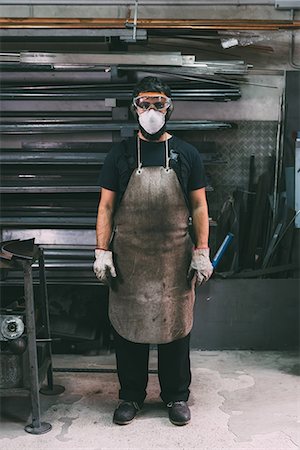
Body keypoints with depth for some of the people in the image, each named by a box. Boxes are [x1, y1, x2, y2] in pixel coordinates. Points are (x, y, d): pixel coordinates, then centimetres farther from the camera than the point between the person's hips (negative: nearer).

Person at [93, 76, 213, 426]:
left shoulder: (186, 154, 5)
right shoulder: (120, 154, 4)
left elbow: (199, 205, 5)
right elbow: (106, 205, 3)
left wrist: (202, 253, -2)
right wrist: (102, 252, -4)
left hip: (175, 259, 0)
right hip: (128, 258, 0)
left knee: (175, 327, 8)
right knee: (127, 327, 8)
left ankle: (176, 396, 25)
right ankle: (130, 396, 25)